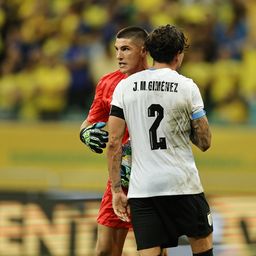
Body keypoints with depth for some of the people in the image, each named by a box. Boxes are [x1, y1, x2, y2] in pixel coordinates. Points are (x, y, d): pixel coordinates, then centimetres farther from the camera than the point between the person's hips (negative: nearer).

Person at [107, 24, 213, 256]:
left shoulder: (125, 86, 4)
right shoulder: (187, 87, -2)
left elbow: (114, 143, 1)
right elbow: (204, 142, 0)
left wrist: (117, 190, 6)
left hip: (141, 188, 2)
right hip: (183, 184, -2)